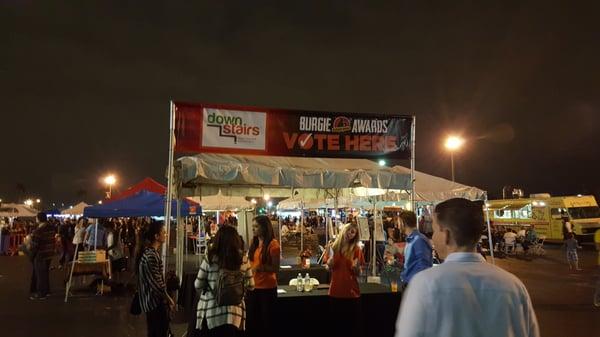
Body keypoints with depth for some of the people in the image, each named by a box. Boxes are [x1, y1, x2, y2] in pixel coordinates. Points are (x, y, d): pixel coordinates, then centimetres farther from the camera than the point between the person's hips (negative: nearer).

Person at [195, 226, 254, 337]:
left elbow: (198, 286, -4)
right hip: (233, 312, 2)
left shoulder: (210, 260, -12)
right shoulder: (243, 261, -5)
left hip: (211, 311, -1)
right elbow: (250, 286, 5)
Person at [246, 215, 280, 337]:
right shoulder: (254, 242, 5)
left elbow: (276, 268, -12)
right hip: (253, 286, 6)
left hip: (267, 288, -6)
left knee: (267, 320, 8)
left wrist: (260, 268, -25)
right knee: (252, 320, 14)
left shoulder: (273, 244, -13)